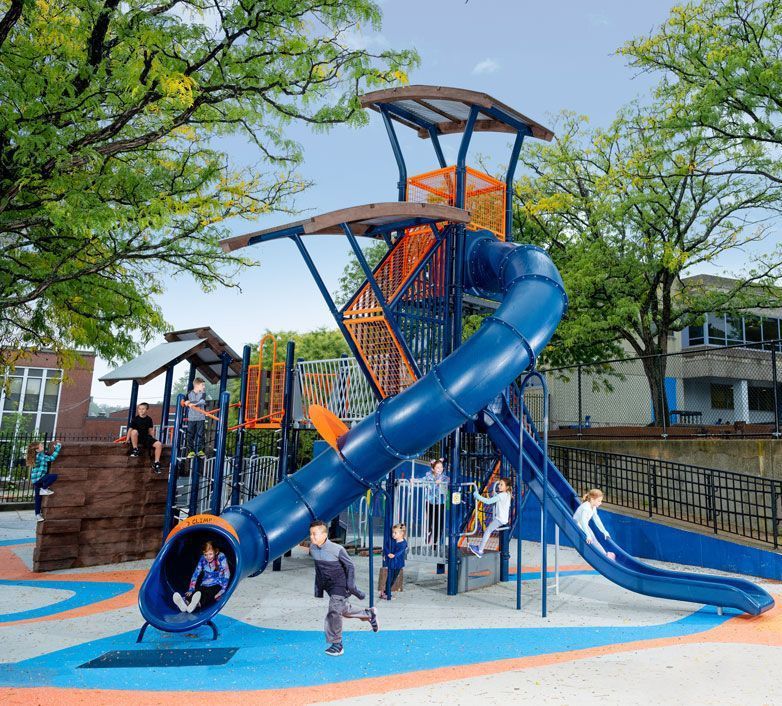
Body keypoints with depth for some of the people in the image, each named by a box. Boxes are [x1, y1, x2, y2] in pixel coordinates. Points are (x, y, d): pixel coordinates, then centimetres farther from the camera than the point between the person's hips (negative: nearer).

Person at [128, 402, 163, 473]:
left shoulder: (149, 419, 3)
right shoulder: (135, 419, -6)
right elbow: (130, 429, -5)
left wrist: (152, 439, 8)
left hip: (146, 437, 3)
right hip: (137, 438, -2)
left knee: (159, 444, -20)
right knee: (134, 431, -38)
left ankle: (156, 463, -12)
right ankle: (135, 450, -21)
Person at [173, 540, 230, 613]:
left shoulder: (221, 557, -8)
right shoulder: (203, 559, 3)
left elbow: (226, 574, -10)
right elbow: (196, 574, 4)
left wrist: (223, 590, -19)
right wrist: (190, 590, -5)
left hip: (217, 586, -3)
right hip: (204, 586, 3)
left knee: (208, 594, -39)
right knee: (196, 593, -33)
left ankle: (197, 604, -71)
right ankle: (185, 602, -65)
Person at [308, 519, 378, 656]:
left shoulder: (337, 549, -23)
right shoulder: (312, 548, -6)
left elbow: (350, 566, -11)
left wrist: (351, 585, -14)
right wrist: (318, 587, 13)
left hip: (339, 585, -6)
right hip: (327, 586, 6)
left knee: (334, 612, -13)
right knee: (344, 610, 16)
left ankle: (336, 644, 2)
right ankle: (369, 614, 39)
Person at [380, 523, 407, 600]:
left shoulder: (403, 543, -10)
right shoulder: (391, 541, -1)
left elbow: (400, 551, -22)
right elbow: (386, 548, -5)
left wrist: (394, 555, -40)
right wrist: (388, 554, -25)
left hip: (398, 564, 0)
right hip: (390, 563, 0)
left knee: (393, 580, 12)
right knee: (389, 579, 2)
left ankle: (385, 592, 29)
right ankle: (388, 596, 15)